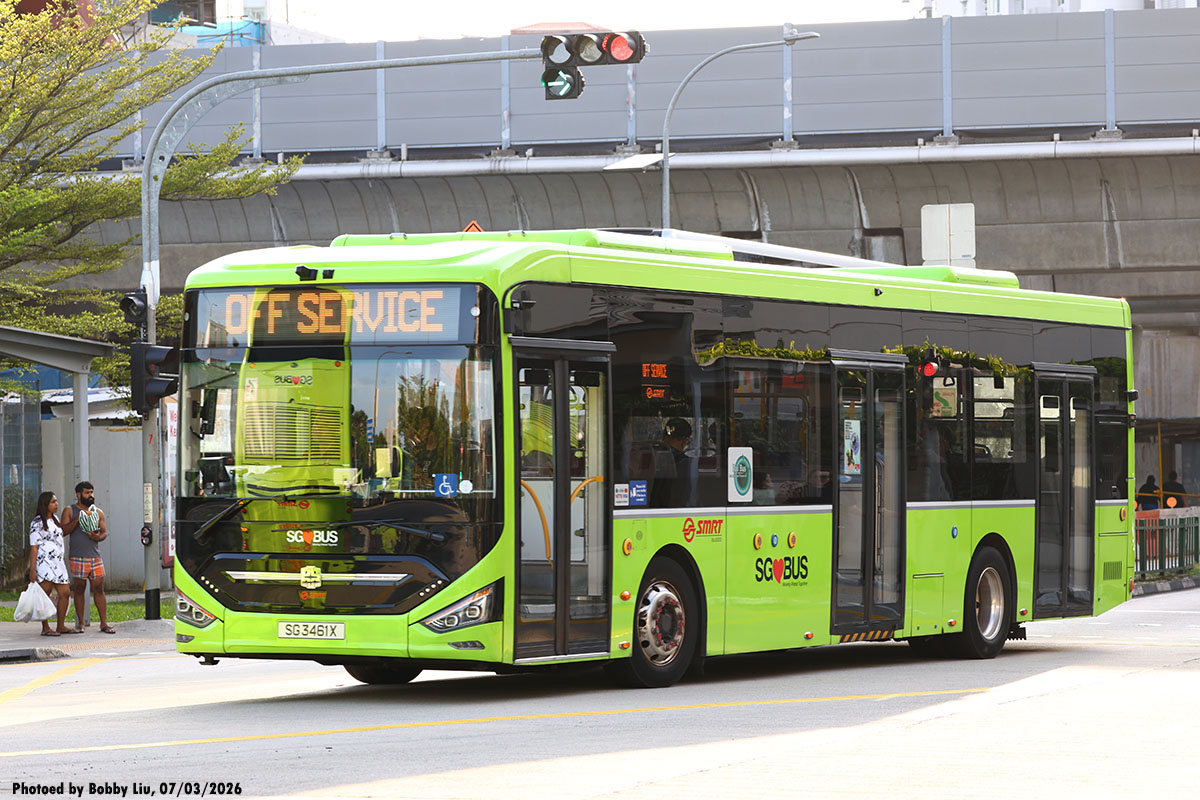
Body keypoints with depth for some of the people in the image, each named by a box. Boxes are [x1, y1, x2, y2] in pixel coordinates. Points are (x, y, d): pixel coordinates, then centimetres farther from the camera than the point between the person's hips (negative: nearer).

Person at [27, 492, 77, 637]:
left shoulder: (54, 520, 18)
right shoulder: (37, 523, -7)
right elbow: (34, 547, -10)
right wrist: (32, 570, -15)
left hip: (58, 563, 8)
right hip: (44, 560, -8)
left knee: (65, 593, 5)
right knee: (46, 593, -8)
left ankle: (61, 626, 13)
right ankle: (45, 628, -6)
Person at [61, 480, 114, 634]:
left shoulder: (98, 512, 15)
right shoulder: (70, 511, 5)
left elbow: (105, 532, 15)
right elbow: (64, 530, -4)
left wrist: (99, 536, -7)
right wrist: (77, 520, -17)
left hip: (95, 556, 3)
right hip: (78, 558, -3)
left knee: (99, 589, -1)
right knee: (78, 589, 0)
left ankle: (104, 623, 1)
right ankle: (80, 624, 6)